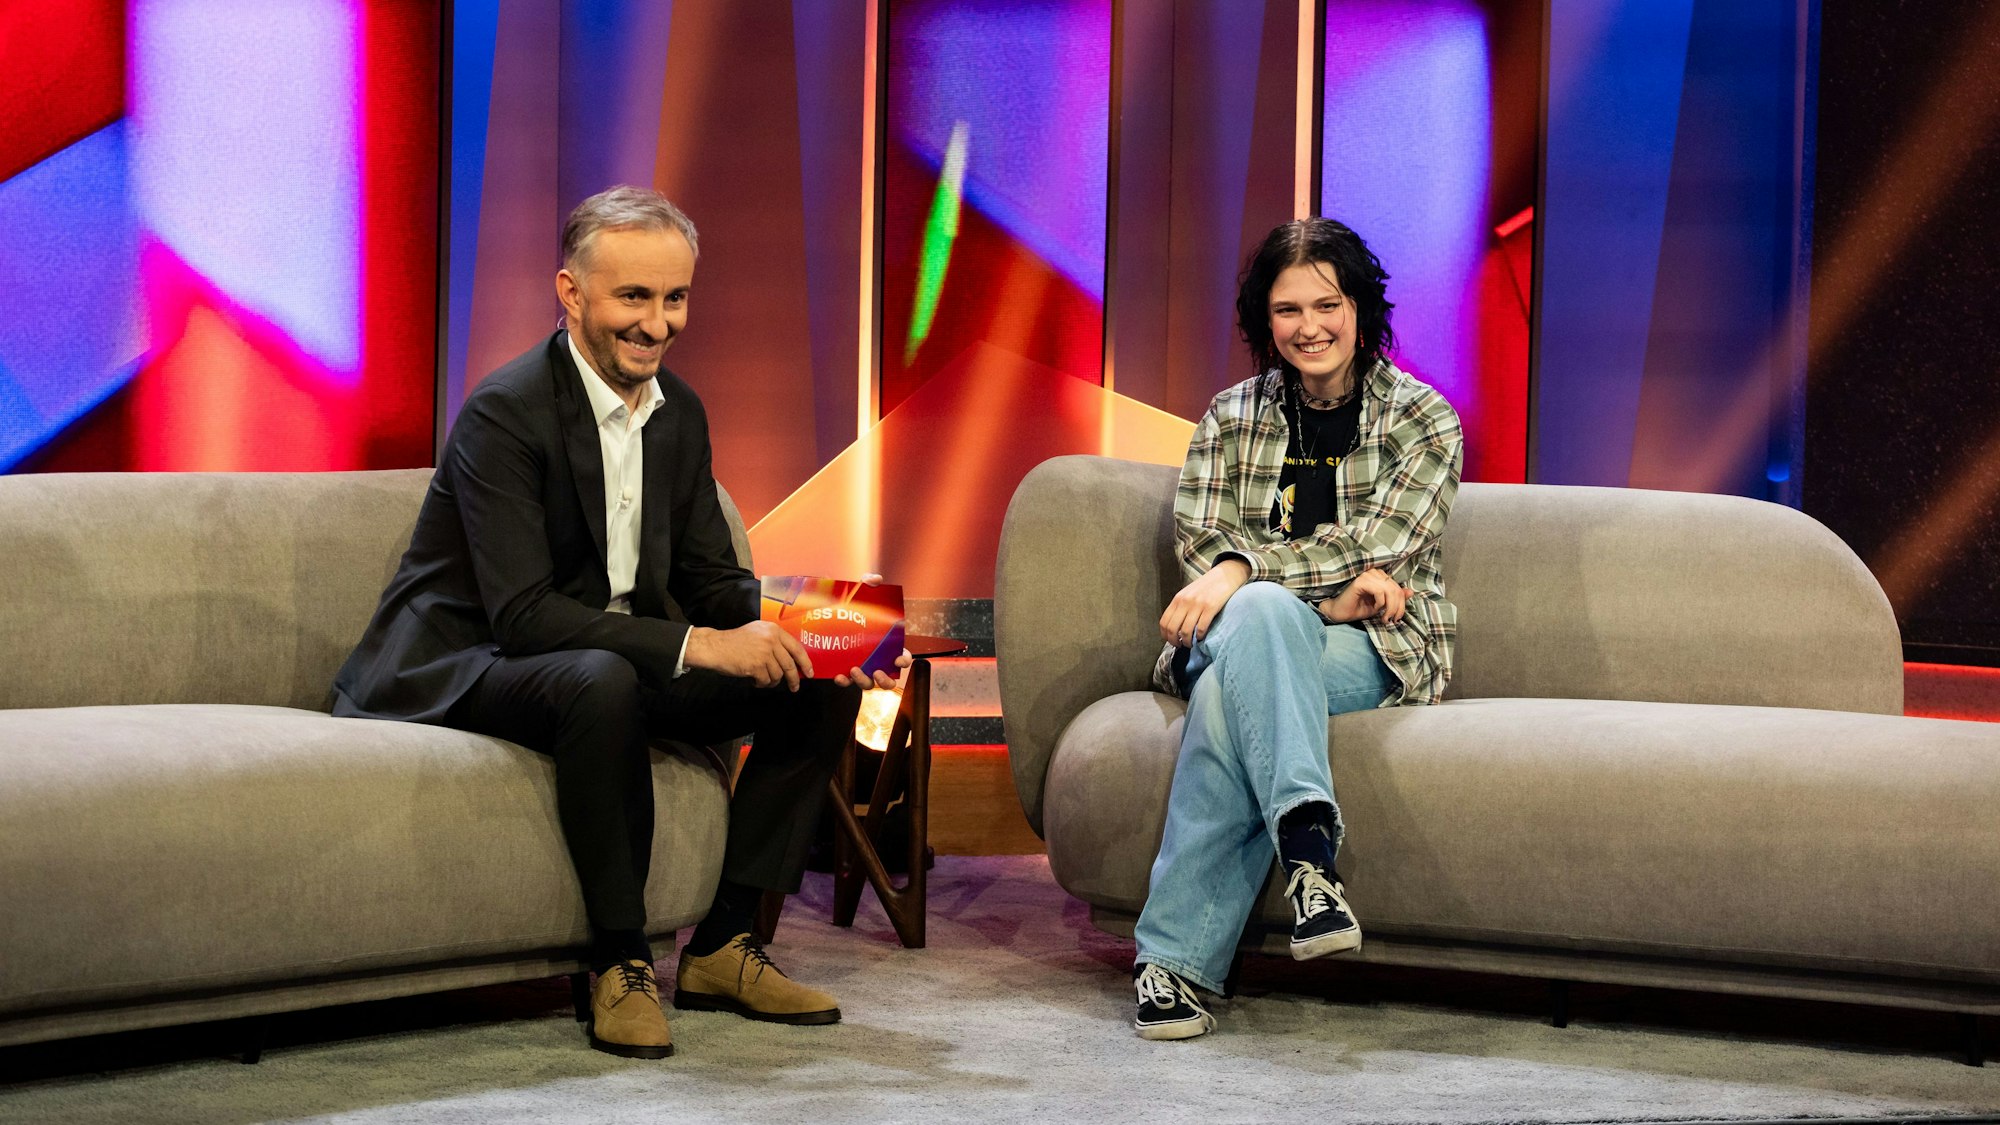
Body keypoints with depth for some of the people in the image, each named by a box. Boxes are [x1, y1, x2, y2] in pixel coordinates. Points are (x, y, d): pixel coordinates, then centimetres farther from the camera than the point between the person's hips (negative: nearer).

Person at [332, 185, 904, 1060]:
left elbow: (711, 580, 10)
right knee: (603, 681, -40)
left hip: (609, 659, 8)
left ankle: (721, 945, -2)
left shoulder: (679, 413, 6)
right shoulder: (506, 412, -20)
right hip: (464, 667, -8)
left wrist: (806, 636, -13)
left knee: (817, 687, -6)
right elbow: (522, 613, -27)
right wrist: (697, 646, -33)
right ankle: (620, 964, -26)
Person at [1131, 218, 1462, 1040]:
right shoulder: (1230, 419, 14)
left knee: (1229, 689, -36)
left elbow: (1379, 547, -11)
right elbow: (1198, 542, 0)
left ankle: (1174, 954, -45)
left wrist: (1241, 568, -21)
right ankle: (1307, 844, -54)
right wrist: (1328, 593, -15)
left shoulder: (1423, 420, 4)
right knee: (1260, 614, -38)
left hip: (1379, 655, -2)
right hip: (1239, 638, 3)